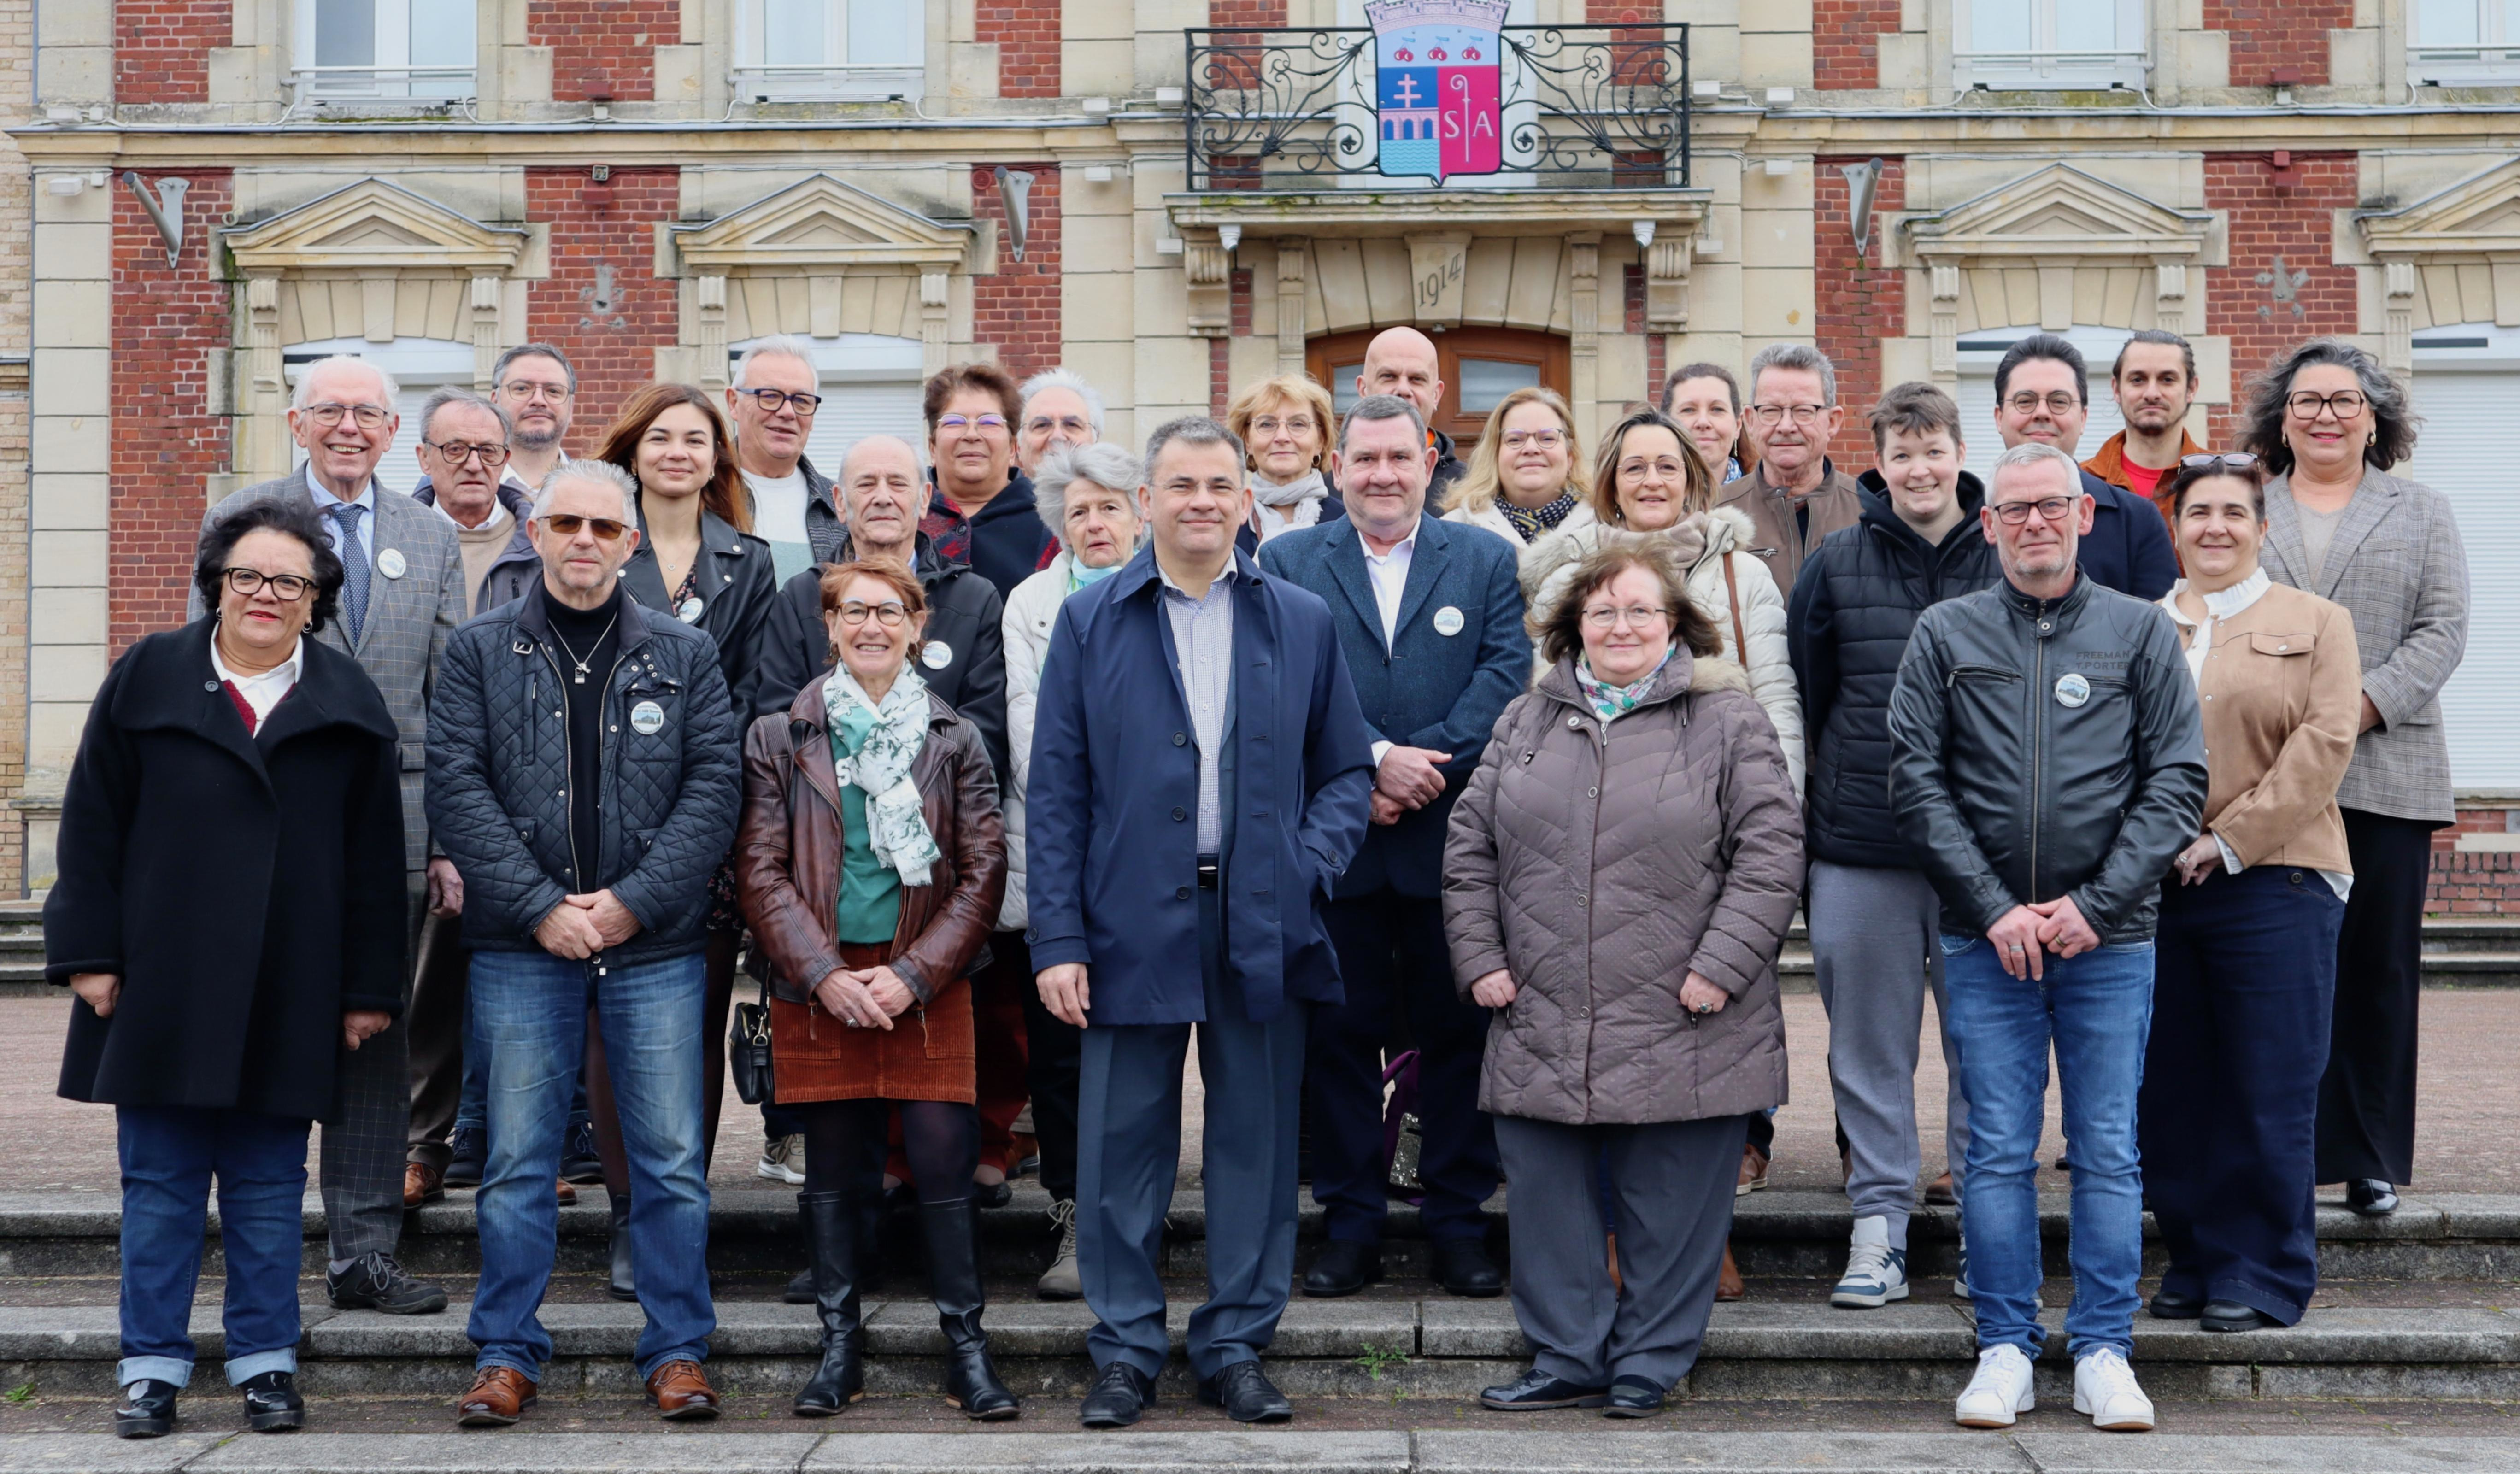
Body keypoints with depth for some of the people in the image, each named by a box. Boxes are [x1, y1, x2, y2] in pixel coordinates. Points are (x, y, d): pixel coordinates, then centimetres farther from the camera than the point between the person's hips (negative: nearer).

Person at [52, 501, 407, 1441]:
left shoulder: (348, 705, 6)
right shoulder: (146, 679, 5)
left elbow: (376, 860, 5)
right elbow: (92, 829, 4)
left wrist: (369, 990, 1)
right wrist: (90, 955, -3)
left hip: (287, 996, 0)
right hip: (163, 984, 0)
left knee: (270, 1188, 6)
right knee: (159, 1185, 5)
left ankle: (266, 1362, 16)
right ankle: (153, 1366, 13)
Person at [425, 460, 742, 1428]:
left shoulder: (684, 656, 8)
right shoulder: (481, 652, 6)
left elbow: (713, 787, 1)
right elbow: (458, 790, -2)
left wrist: (632, 901, -10)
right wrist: (540, 907, -11)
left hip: (656, 947, 0)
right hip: (522, 948, 0)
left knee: (671, 1161, 3)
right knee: (517, 1163, 4)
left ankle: (678, 1352, 14)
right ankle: (506, 1356, 14)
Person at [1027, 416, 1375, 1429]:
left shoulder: (1302, 623, 8)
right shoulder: (1090, 622, 5)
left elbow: (1346, 770, 12)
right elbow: (1055, 793, 2)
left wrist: (1310, 863, -6)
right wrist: (1057, 939, -5)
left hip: (1264, 924, 1)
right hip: (1134, 921, -1)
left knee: (1255, 1142, 7)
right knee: (1122, 1145, 3)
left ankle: (1236, 1348, 18)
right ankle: (1126, 1349, 16)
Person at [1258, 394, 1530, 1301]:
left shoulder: (1486, 561, 8)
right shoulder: (1288, 564, 6)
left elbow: (1507, 676, -4)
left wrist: (1425, 766, -15)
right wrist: (1374, 759, -18)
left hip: (1451, 843, 0)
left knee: (1458, 1034, 6)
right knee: (1339, 1037, 5)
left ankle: (1458, 1221, 17)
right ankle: (1351, 1224, 15)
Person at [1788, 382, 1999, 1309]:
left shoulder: (2010, 563, 2)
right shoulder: (1835, 565, 4)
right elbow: (1799, 698, 7)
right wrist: (1800, 826, 4)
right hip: (1860, 849, 1)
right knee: (1870, 1048, 6)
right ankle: (1880, 1225, 14)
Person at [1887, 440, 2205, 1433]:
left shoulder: (2141, 633, 5)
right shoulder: (1945, 635, 5)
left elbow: (2178, 781, 1)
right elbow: (1916, 782, 1)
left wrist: (2096, 905, -9)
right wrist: (1995, 909, -8)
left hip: (2111, 940, 0)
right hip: (1984, 941, 0)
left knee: (2109, 1153, 4)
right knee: (1997, 1152, 4)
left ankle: (2103, 1351, 14)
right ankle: (2004, 1347, 14)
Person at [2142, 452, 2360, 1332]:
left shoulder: (2315, 625, 7)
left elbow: (2326, 740, -4)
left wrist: (2229, 840, -11)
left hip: (2274, 883, -3)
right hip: (2155, 888, 3)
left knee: (2269, 1091, -1)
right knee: (2170, 1087, 6)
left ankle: (2264, 1275, 8)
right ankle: (2194, 1260, 18)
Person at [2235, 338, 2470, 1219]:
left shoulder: (2422, 515, 14)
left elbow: (2442, 631, 2)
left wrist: (2363, 706, -12)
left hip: (2384, 773, 0)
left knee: (2378, 969, 2)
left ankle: (2372, 1159, 10)